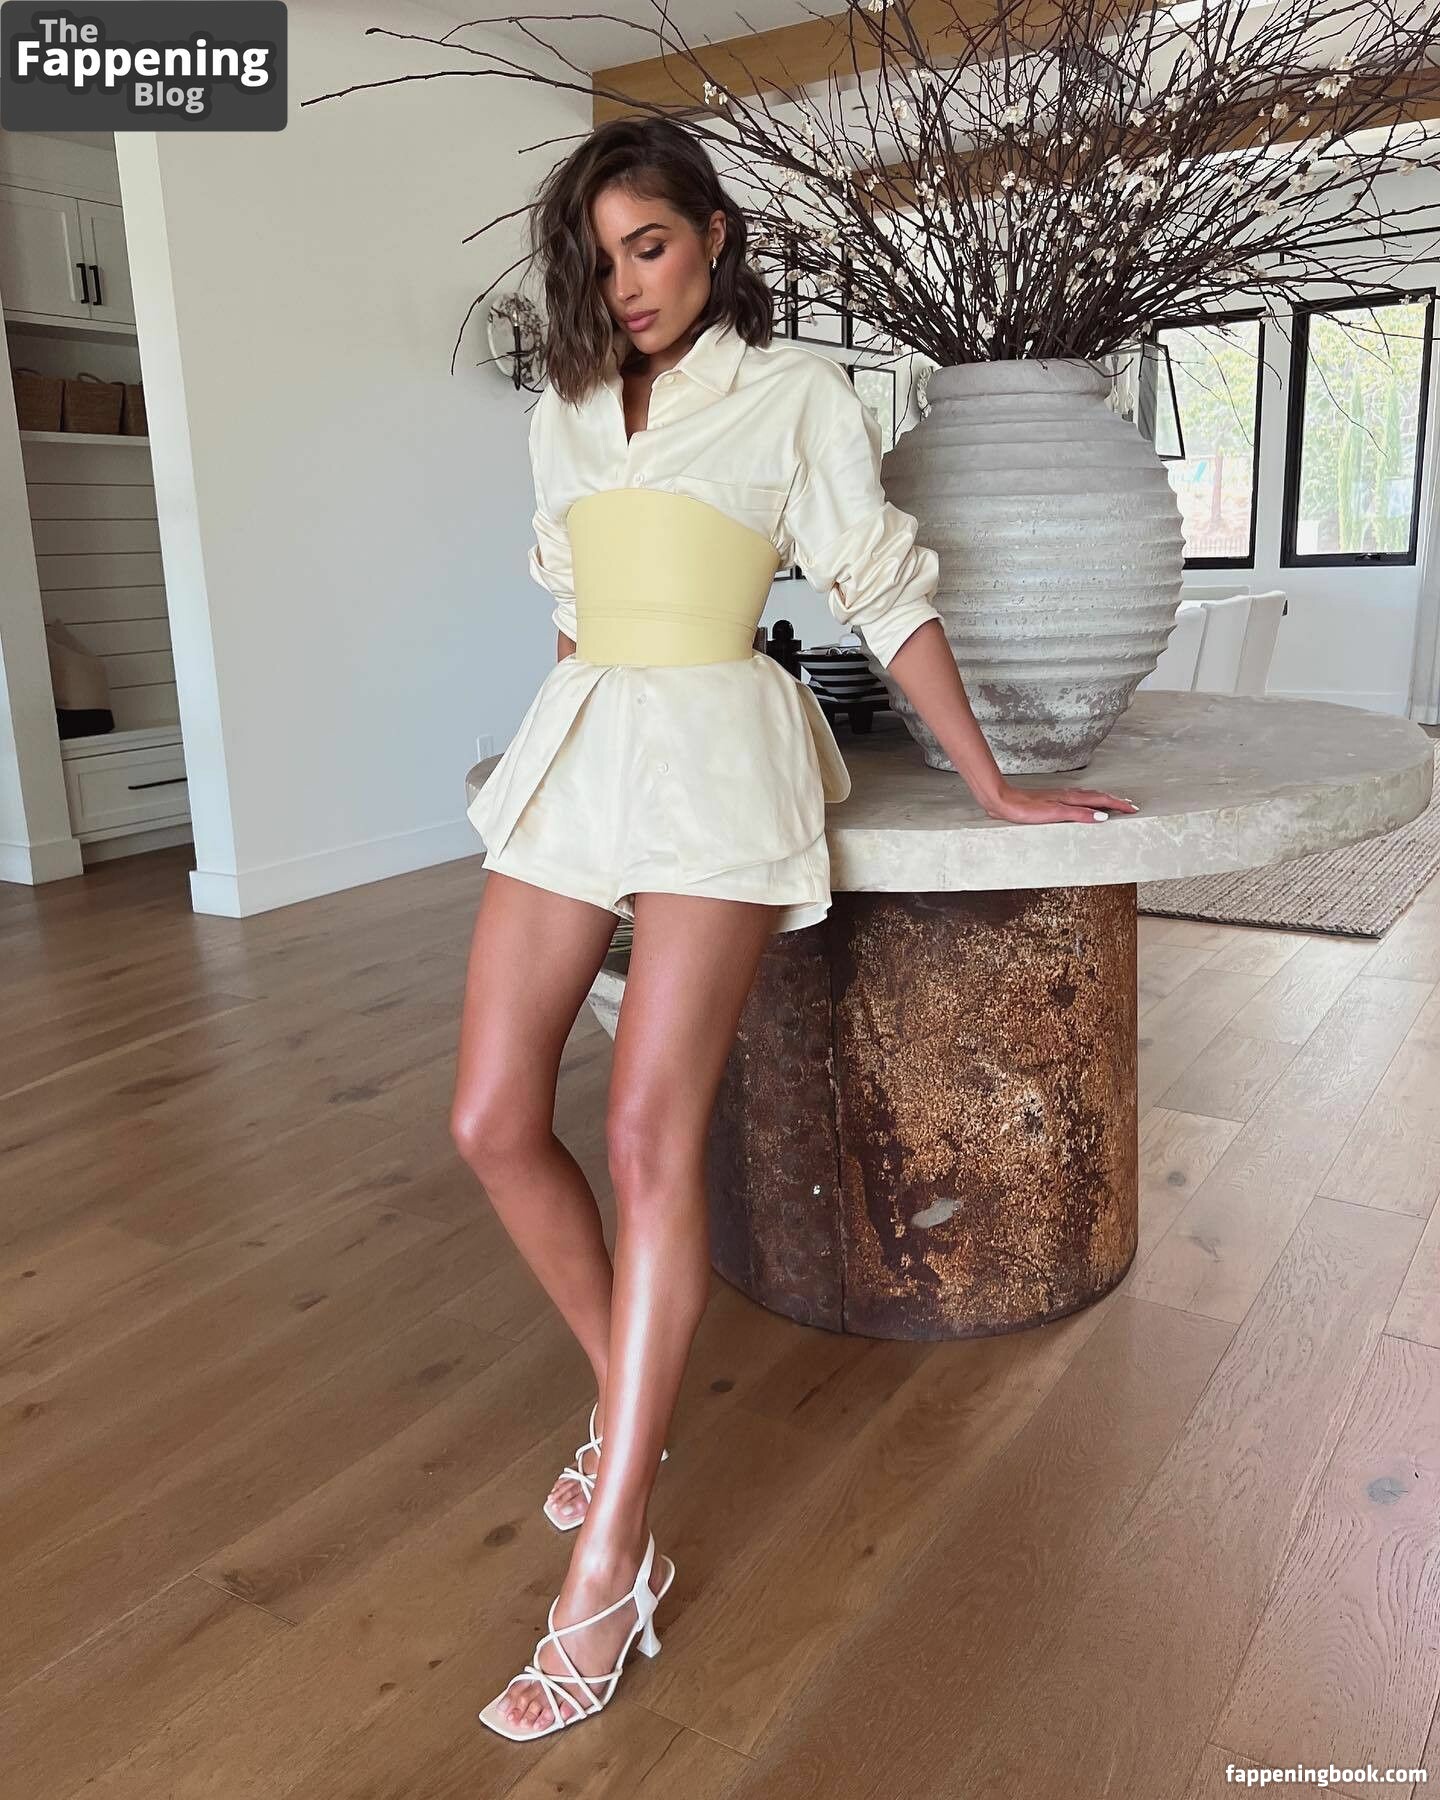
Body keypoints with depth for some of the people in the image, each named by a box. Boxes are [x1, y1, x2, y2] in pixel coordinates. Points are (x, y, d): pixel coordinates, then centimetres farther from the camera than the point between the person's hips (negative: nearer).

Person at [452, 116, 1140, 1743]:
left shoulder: (797, 395, 5)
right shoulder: (564, 413, 19)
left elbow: (890, 598, 5)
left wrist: (992, 786, 5)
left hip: (714, 759, -6)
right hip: (574, 751, 6)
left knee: (651, 1134, -16)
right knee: (491, 1123, -2)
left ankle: (608, 1573, -6)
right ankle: (627, 1406, 21)